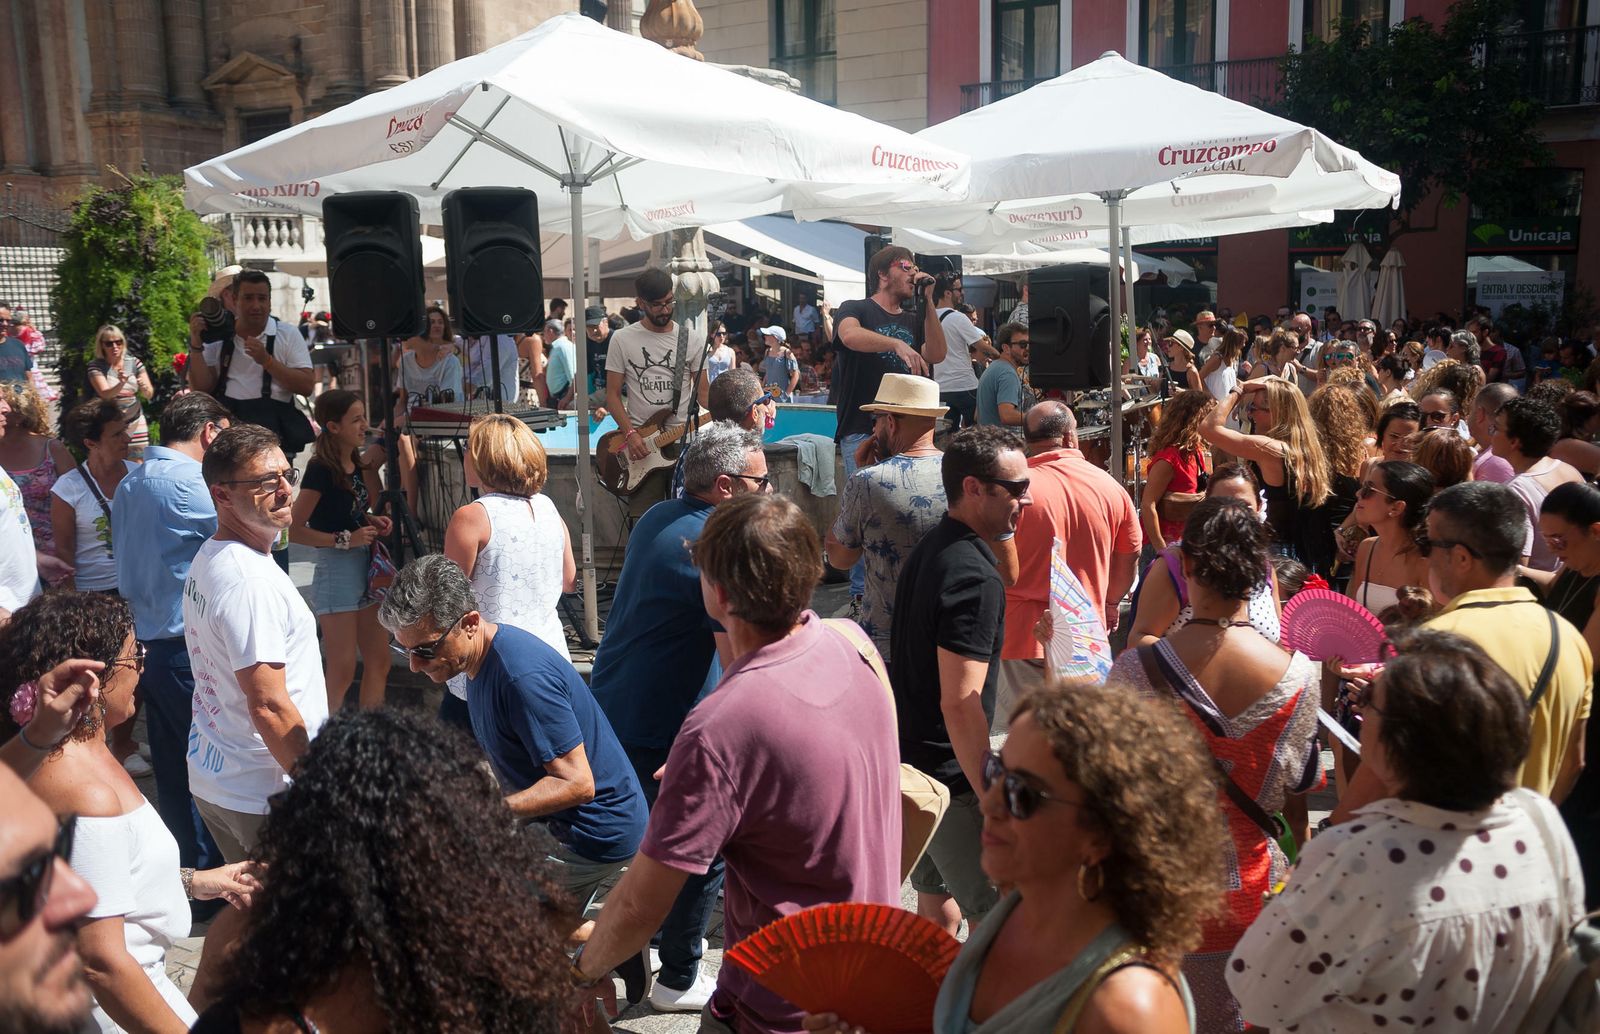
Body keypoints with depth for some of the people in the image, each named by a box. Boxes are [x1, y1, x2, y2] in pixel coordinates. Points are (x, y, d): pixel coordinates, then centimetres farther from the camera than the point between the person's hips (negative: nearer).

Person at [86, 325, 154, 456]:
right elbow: (105, 394, -20)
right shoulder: (96, 366, -7)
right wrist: (121, 384, -40)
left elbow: (149, 394, -1)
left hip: (135, 424, 3)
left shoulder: (134, 362, 1)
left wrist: (145, 388, -25)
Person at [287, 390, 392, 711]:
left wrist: (373, 522, 3)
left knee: (379, 663, 11)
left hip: (365, 568, 8)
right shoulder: (321, 469, -16)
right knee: (341, 671, -5)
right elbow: (295, 530, -18)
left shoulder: (357, 462, 7)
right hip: (335, 569, -8)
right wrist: (346, 540, -20)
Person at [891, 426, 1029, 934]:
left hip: (910, 760, 10)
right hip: (951, 777, -10)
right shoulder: (973, 577, -23)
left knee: (936, 898, 21)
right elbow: (960, 702, -27)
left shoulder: (929, 550, 8)